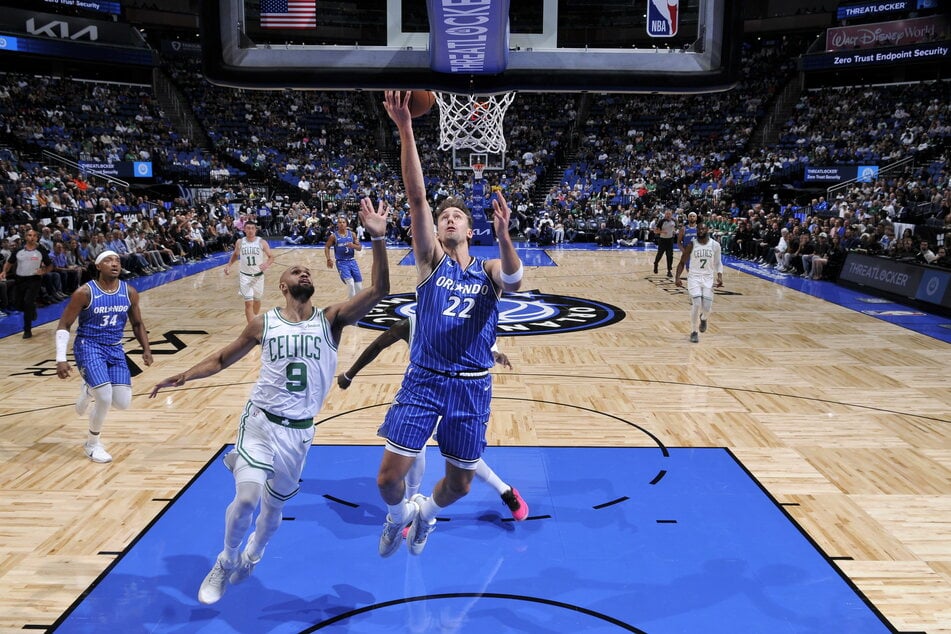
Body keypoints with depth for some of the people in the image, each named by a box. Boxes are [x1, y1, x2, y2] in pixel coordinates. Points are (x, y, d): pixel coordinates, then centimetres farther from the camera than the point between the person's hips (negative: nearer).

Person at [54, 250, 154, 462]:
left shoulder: (130, 293, -2)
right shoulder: (84, 292, -15)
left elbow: (137, 323, 12)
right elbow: (63, 325, -8)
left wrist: (146, 349, -1)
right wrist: (61, 359, -15)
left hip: (115, 349, 5)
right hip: (88, 347, -5)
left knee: (123, 403, -3)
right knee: (105, 398, -18)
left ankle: (90, 389, 31)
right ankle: (92, 444, 9)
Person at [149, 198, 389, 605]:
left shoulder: (331, 320, -6)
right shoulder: (264, 324, -2)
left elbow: (379, 290, -20)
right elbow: (222, 360, 12)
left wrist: (378, 239, -31)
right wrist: (184, 376, 0)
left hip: (299, 431, 1)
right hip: (261, 421, -1)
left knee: (274, 508, 15)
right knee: (246, 498, -18)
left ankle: (250, 559, 48)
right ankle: (226, 563, 13)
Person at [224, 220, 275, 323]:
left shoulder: (262, 242, -9)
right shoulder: (239, 242, -3)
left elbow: (271, 257, -6)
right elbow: (235, 255, 16)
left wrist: (267, 264, -27)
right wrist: (228, 265, 3)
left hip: (258, 275, 1)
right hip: (245, 276, 0)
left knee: (257, 300, 18)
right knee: (248, 303, -8)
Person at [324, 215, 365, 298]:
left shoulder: (351, 234, 3)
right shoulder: (334, 236, -5)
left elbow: (360, 248, 4)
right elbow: (327, 247, 6)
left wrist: (353, 246, -17)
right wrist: (329, 259, -6)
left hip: (352, 261, 4)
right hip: (341, 263, -4)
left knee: (359, 284, 6)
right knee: (350, 283, -20)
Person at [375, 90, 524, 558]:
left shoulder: (489, 270, 4)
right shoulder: (430, 260, 0)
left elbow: (514, 279, -21)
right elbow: (416, 197, -12)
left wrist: (503, 236, -41)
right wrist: (405, 129, -22)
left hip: (472, 386, 1)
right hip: (424, 380, -1)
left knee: (459, 484, 12)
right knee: (389, 477, -5)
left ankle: (426, 512, 47)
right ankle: (399, 513, 31)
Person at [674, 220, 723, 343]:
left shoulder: (715, 245, -3)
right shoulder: (692, 244, -8)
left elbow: (718, 263, 9)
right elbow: (682, 262, -1)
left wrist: (719, 276, -6)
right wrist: (677, 278, -12)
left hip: (708, 278, 2)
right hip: (694, 277, -2)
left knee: (707, 307, -5)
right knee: (696, 304, -16)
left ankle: (703, 318, 34)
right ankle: (694, 332, 2)